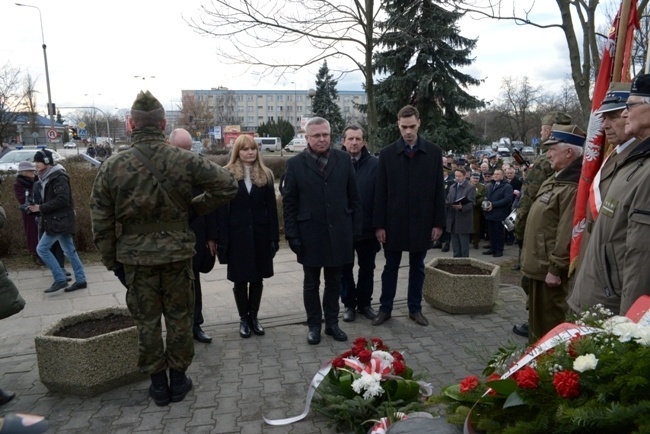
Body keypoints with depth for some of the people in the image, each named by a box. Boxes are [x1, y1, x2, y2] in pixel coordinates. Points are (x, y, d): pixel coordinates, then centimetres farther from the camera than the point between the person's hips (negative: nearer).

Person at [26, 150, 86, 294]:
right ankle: (80, 280, 15)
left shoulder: (59, 177, -15)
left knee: (42, 248, -6)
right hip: (57, 220, 10)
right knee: (69, 251, 10)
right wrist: (38, 206, 4)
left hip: (60, 220, -10)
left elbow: (62, 199, -24)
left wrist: (41, 208, -19)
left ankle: (60, 279, 0)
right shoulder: (47, 177, 14)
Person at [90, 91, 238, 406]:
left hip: (135, 257, 1)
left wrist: (112, 261, 8)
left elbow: (101, 222, -3)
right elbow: (227, 186, -7)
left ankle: (157, 382, 25)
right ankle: (178, 379, 26)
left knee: (147, 321, 13)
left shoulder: (112, 167, -6)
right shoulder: (184, 160, -9)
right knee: (179, 317, 13)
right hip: (177, 253, 0)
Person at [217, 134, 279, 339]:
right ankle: (244, 319, 22)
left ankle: (254, 316, 25)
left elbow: (272, 208, 3)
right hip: (237, 235, -2)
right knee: (240, 279, 7)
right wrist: (223, 239, -11)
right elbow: (222, 210, -6)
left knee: (257, 278, 10)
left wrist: (274, 237, -3)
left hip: (260, 234, 2)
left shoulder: (265, 175, 5)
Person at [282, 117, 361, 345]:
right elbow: (289, 204, -3)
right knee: (311, 284, 12)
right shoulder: (295, 164, -4)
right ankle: (314, 325, 27)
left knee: (334, 282, 14)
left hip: (338, 234, 2)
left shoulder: (344, 159, 2)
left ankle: (332, 323, 29)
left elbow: (353, 197, 4)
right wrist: (292, 236, -8)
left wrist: (356, 229, 1)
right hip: (310, 236, -1)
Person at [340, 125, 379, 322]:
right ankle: (349, 304, 27)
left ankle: (364, 303, 31)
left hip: (367, 227, 1)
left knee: (367, 268, 14)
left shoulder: (375, 164, -4)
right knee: (345, 269, 12)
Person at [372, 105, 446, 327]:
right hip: (394, 222, 0)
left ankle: (415, 309, 25)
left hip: (422, 222, 1)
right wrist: (379, 224, -6)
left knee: (417, 267, 12)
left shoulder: (434, 152, 1)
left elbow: (439, 190, 1)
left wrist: (438, 223, -2)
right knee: (390, 267, 10)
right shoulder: (387, 153, -1)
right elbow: (380, 192, -3)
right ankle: (385, 308, 21)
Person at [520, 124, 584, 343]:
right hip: (538, 263, 10)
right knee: (536, 317, 22)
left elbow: (567, 232, -25)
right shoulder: (555, 179, 13)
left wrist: (556, 268, -21)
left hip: (549, 268, -10)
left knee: (549, 322, 3)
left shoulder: (573, 186, -21)